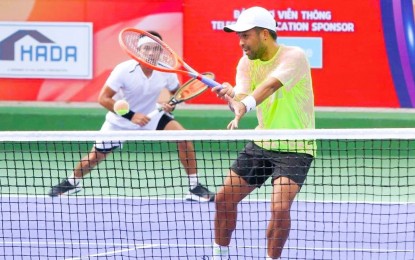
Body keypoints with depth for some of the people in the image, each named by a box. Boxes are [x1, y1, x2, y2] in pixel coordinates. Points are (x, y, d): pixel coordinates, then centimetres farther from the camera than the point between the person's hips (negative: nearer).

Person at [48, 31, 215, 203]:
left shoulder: (166, 71, -16)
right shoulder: (124, 70, -27)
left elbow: (176, 92, 6)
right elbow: (103, 98, -25)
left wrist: (171, 104, -18)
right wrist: (131, 116, -32)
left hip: (151, 116, 2)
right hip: (120, 121, -2)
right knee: (94, 157, 2)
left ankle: (194, 187, -8)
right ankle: (72, 182, 36)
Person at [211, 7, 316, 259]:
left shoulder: (293, 56, -20)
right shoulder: (246, 63, -1)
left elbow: (271, 85, -39)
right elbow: (242, 99, -17)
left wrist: (245, 105, -56)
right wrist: (231, 96, -41)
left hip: (295, 147, -6)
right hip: (261, 143, 6)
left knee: (280, 207, -24)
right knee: (224, 198, 7)